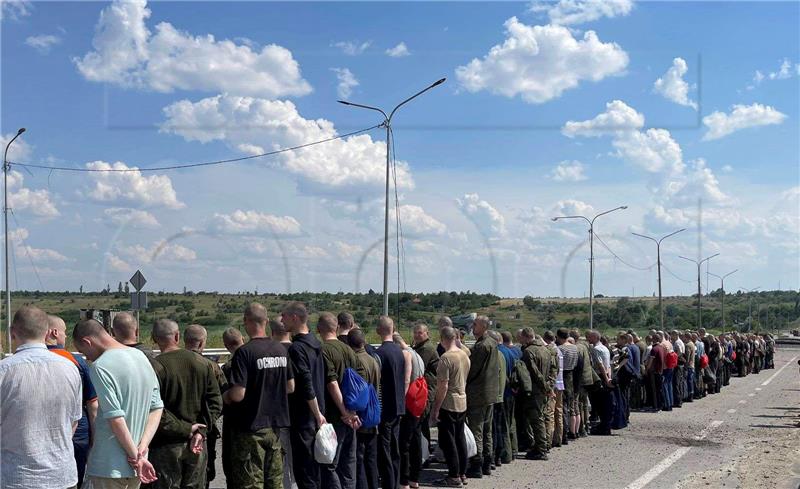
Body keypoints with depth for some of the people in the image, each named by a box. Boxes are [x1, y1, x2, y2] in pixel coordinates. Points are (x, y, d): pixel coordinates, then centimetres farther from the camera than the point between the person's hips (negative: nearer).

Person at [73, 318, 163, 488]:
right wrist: (142, 449, -1)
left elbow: (116, 418, -19)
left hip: (109, 467, -7)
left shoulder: (100, 367, -15)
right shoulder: (141, 356, 9)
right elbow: (157, 407, 8)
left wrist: (135, 456, -11)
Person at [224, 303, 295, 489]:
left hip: (251, 428, -6)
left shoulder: (245, 352, -16)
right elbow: (291, 387, 12)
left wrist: (225, 397, 1)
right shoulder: (281, 349, 4)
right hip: (276, 425, 6)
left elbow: (238, 395, -20)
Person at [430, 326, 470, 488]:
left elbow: (443, 386, -19)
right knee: (460, 439, 14)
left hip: (448, 405, -8)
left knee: (448, 441, 0)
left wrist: (436, 408, -14)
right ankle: (462, 474, 21)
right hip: (462, 403, 8)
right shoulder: (464, 355, 7)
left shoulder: (446, 358, -18)